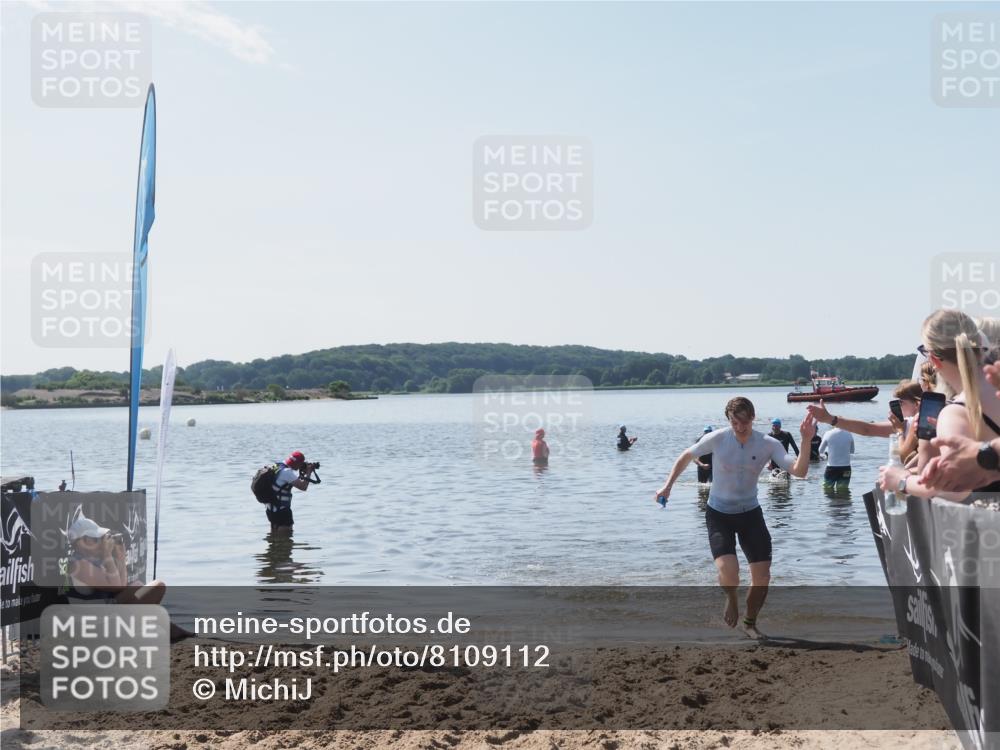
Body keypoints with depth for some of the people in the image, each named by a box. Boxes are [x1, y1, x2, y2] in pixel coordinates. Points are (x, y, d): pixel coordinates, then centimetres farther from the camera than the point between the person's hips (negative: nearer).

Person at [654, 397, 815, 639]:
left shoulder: (769, 444, -15)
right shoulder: (716, 439, -18)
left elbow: (799, 471, -26)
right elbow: (686, 456, 0)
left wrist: (806, 442, -41)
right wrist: (668, 485, -2)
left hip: (750, 512, 2)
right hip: (719, 514, -2)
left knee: (763, 577, 1)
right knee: (728, 571, -23)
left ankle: (750, 623, 29)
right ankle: (731, 599, 14)